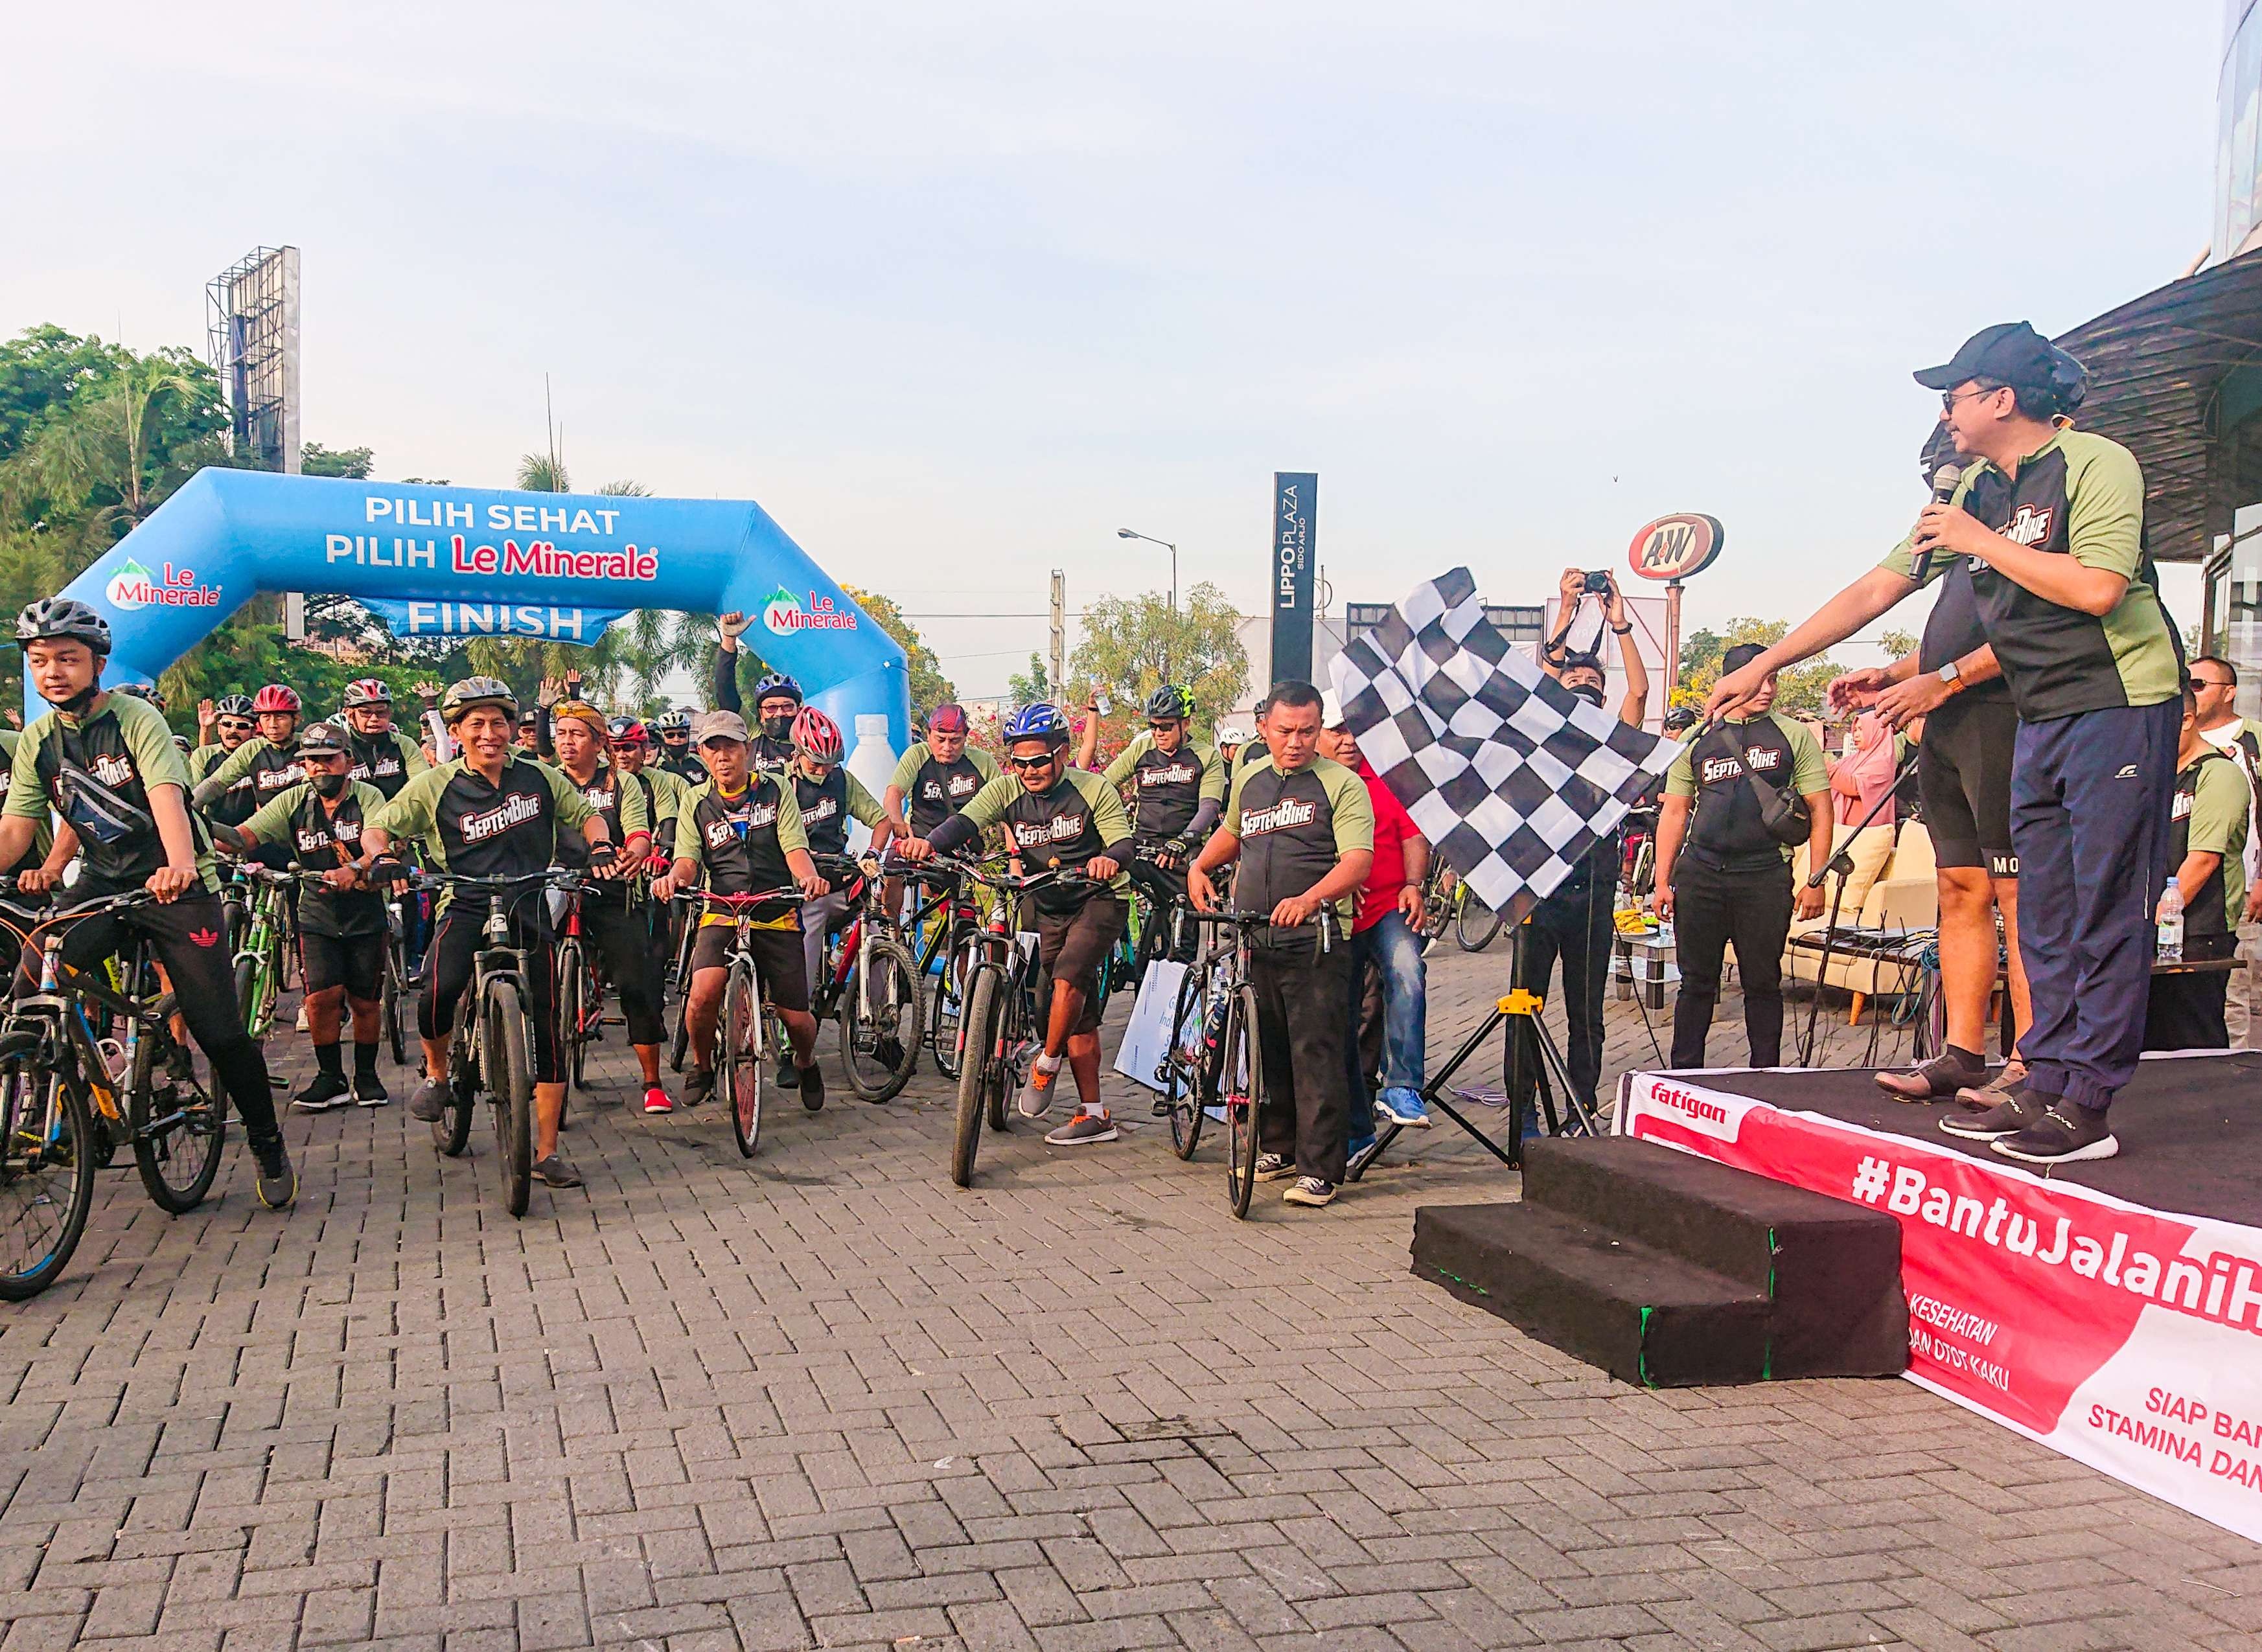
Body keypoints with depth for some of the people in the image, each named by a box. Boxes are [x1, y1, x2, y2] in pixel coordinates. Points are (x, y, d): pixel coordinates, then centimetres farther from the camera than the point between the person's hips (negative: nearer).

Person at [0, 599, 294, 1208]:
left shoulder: (135, 718, -13)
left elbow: (166, 796, -28)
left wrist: (178, 866, -47)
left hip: (175, 885, -4)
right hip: (101, 884, 5)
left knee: (219, 1030, -8)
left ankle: (269, 1146, 11)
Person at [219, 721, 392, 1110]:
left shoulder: (367, 797, -9)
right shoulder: (293, 801, -2)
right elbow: (245, 838, -12)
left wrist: (353, 869, -47)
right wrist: (207, 827, -34)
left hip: (365, 914, -1)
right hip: (318, 914, 1)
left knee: (365, 1001, 4)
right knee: (323, 995, -13)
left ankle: (366, 1076, 23)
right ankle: (330, 1078, 3)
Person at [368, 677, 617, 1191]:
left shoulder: (540, 777, 6)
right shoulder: (436, 785, 0)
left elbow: (585, 814, 18)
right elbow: (378, 826, 5)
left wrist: (600, 847, -3)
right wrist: (383, 857, -16)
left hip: (530, 910, 2)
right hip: (466, 906, -2)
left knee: (546, 1028, -2)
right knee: (439, 990, -30)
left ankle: (547, 1151, 8)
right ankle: (436, 1072, 4)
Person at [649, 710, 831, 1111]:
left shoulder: (776, 789, 5)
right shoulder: (696, 800, 8)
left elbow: (795, 848, -4)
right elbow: (688, 859, -1)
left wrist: (810, 877, -27)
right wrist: (674, 877, -26)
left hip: (777, 917, 0)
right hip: (721, 916, 0)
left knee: (796, 1017, -3)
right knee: (703, 994, -27)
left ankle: (806, 1064, 33)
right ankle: (701, 1066, 3)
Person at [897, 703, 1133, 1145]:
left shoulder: (1092, 789, -12)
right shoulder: (1007, 789, -6)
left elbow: (1122, 839, -20)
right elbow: (967, 820, -22)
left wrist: (1111, 859, -45)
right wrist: (930, 843, -44)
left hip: (1100, 899, -5)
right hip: (1050, 906, 5)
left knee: (1068, 979, -27)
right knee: (1078, 1015, 7)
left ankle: (1046, 1065, -5)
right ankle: (1094, 1115, 12)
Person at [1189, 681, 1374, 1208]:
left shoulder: (1342, 784, -3)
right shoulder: (1249, 778, 16)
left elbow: (1357, 861, -14)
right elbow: (1231, 833, 35)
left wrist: (1309, 899, -30)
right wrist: (1198, 867, 16)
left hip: (1315, 942, -5)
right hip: (1254, 939, 6)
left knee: (1317, 1053, -8)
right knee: (1268, 1050, 11)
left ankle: (1320, 1169, -4)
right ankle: (1279, 1147, 25)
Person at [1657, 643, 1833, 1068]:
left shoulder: (1793, 736, 7)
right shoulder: (1697, 741, 11)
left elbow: (1820, 809, 4)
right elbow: (1674, 813, 12)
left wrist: (1816, 881, -3)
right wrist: (1663, 881, 5)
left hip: (1766, 877, -1)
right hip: (1699, 872, 1)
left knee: (1763, 983, 4)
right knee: (1696, 982, 6)